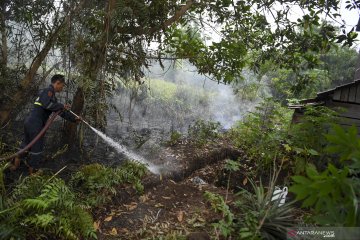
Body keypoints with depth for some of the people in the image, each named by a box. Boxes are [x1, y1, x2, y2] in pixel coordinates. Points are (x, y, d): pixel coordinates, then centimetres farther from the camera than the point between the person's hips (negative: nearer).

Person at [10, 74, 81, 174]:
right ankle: (32, 171, 17)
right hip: (36, 124, -9)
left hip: (29, 122, 9)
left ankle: (15, 164, 34)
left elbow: (60, 111, 23)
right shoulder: (48, 90, -9)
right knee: (37, 148, 5)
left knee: (26, 145, 22)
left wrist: (74, 119, 21)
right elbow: (46, 105, -27)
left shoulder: (52, 96, 20)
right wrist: (62, 106, -14)